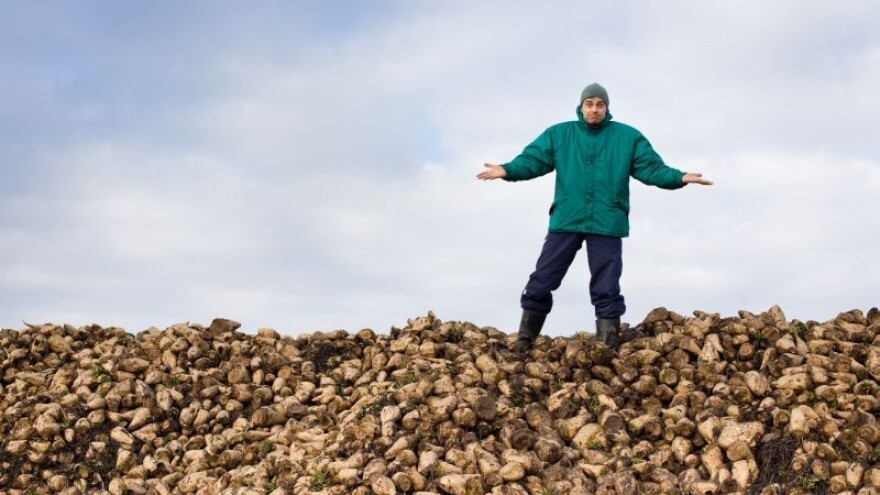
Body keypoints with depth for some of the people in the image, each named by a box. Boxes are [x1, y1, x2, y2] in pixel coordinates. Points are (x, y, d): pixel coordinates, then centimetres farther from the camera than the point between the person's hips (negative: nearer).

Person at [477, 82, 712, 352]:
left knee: (606, 288, 1)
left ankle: (609, 347, 7)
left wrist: (680, 178, -13)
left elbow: (651, 168, 4)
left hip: (607, 224, -1)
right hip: (565, 221, 1)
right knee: (542, 279, 0)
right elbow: (533, 159, 1)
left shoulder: (628, 137, 8)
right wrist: (508, 170, -18)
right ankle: (525, 339, 9)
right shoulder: (558, 134, 9)